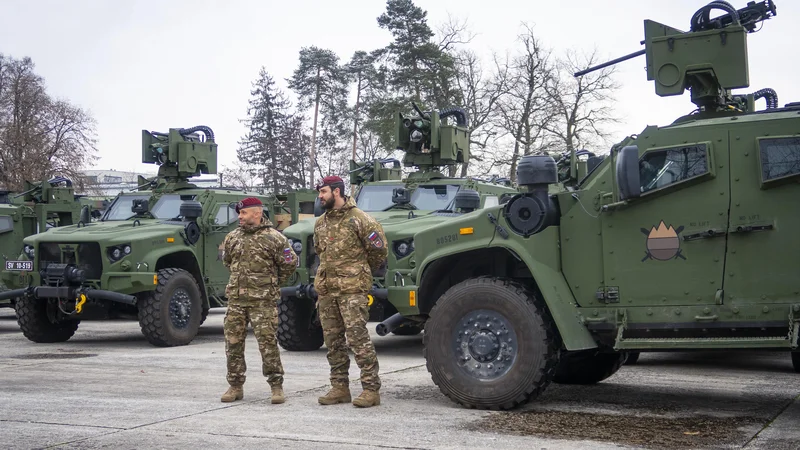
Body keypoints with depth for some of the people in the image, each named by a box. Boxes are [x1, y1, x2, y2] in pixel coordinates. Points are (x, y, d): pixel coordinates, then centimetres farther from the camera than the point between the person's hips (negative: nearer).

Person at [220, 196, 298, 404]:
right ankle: (235, 386, 17)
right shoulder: (232, 237, 11)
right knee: (233, 343, 6)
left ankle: (276, 386, 4)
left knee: (267, 343, -6)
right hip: (236, 299, 5)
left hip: (263, 301, -5)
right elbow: (226, 260, 29)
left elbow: (290, 263, 0)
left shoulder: (274, 238, -6)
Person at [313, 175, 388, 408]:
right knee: (333, 340, 10)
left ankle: (371, 389, -5)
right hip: (326, 290, 7)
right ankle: (339, 387, 18)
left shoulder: (358, 218, -7)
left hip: (352, 289, -7)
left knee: (358, 338, -10)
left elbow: (378, 250, -3)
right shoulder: (320, 223, 14)